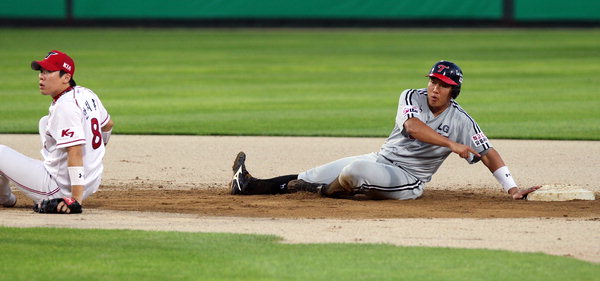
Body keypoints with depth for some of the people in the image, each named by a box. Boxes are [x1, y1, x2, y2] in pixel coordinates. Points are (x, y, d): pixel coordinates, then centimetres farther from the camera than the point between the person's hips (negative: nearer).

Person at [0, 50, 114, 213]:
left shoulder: (64, 106, -24)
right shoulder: (87, 94, 4)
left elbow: (75, 152, -30)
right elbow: (108, 125, 21)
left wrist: (76, 199, -34)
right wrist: (96, 150, 43)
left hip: (62, 187, -10)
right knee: (45, 122, 28)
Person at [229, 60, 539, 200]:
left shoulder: (460, 120, -9)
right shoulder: (411, 98, -2)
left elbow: (488, 153, -7)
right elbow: (412, 126, -22)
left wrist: (512, 189, -17)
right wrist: (451, 144, -33)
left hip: (406, 181, -4)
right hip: (380, 160, 4)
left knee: (354, 170, -32)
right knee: (312, 176, -3)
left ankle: (330, 191, -1)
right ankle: (250, 186, -2)